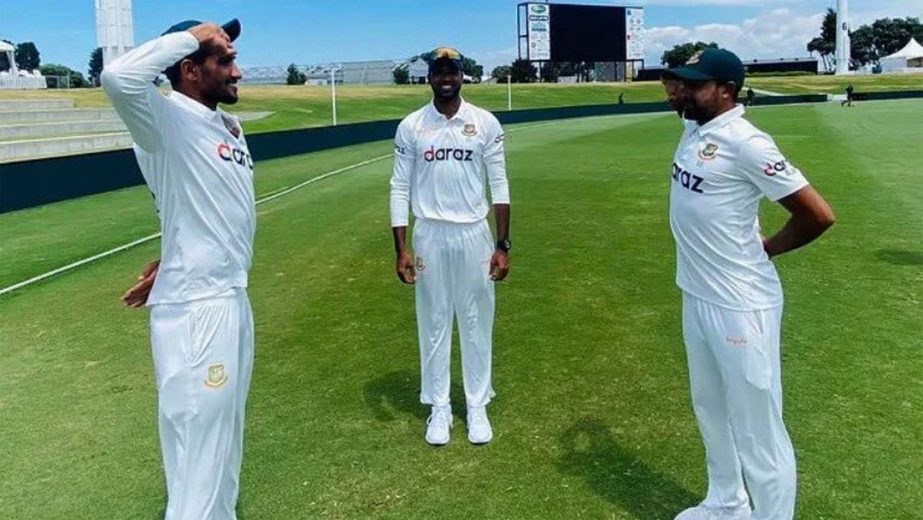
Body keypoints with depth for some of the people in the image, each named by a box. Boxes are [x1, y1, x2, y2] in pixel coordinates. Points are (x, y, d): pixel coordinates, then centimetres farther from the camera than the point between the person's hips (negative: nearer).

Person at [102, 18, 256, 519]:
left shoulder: (230, 126, 11)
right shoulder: (167, 120, -14)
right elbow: (118, 76, -35)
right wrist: (189, 36, -22)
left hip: (232, 298, 9)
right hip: (195, 309, -9)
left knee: (225, 430, 22)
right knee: (199, 436, 1)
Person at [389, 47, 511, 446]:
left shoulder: (485, 123, -1)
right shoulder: (410, 127, -1)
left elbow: (499, 185, 0)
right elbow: (400, 189, 0)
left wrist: (503, 245, -4)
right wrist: (401, 249, -6)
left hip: (474, 234, 0)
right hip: (430, 235, 0)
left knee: (476, 322, 9)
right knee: (433, 322, 9)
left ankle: (477, 405, 23)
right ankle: (439, 406, 23)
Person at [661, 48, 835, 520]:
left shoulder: (745, 143, -21)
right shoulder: (694, 130, 4)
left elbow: (819, 215, -19)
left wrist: (765, 248, -6)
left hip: (740, 307, -10)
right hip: (696, 298, 10)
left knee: (756, 428, 3)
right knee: (711, 410, 24)